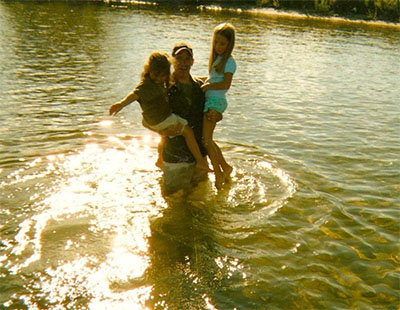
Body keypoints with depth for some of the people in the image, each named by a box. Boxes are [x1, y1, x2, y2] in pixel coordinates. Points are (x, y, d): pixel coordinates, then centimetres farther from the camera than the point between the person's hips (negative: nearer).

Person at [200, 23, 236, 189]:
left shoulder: (229, 61, -10)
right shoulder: (217, 58, 17)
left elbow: (226, 84, -21)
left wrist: (207, 86, -13)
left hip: (216, 101, -9)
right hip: (210, 99, 9)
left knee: (206, 139, -8)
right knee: (207, 138, 12)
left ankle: (219, 174, 3)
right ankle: (225, 167, 24)